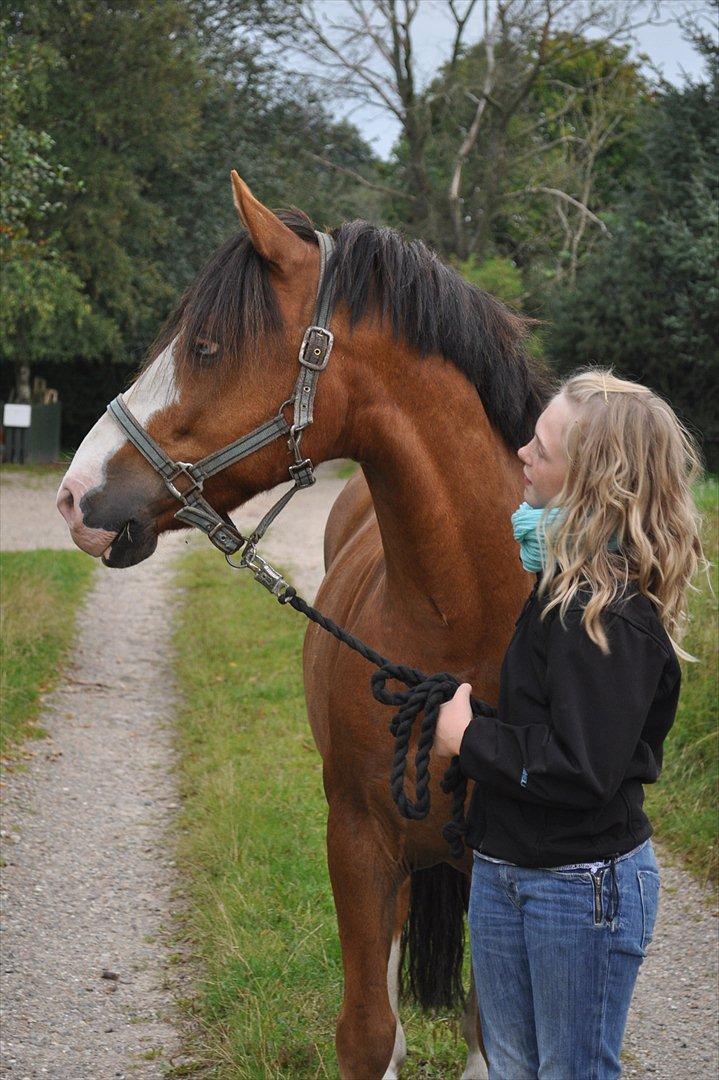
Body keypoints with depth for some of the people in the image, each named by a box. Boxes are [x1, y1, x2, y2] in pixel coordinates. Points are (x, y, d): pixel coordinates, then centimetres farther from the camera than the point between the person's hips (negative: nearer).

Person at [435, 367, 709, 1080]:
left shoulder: (609, 613, -26)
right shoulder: (553, 572, 3)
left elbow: (581, 772, -29)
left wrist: (467, 739, -18)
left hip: (584, 881, -9)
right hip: (501, 867, 9)